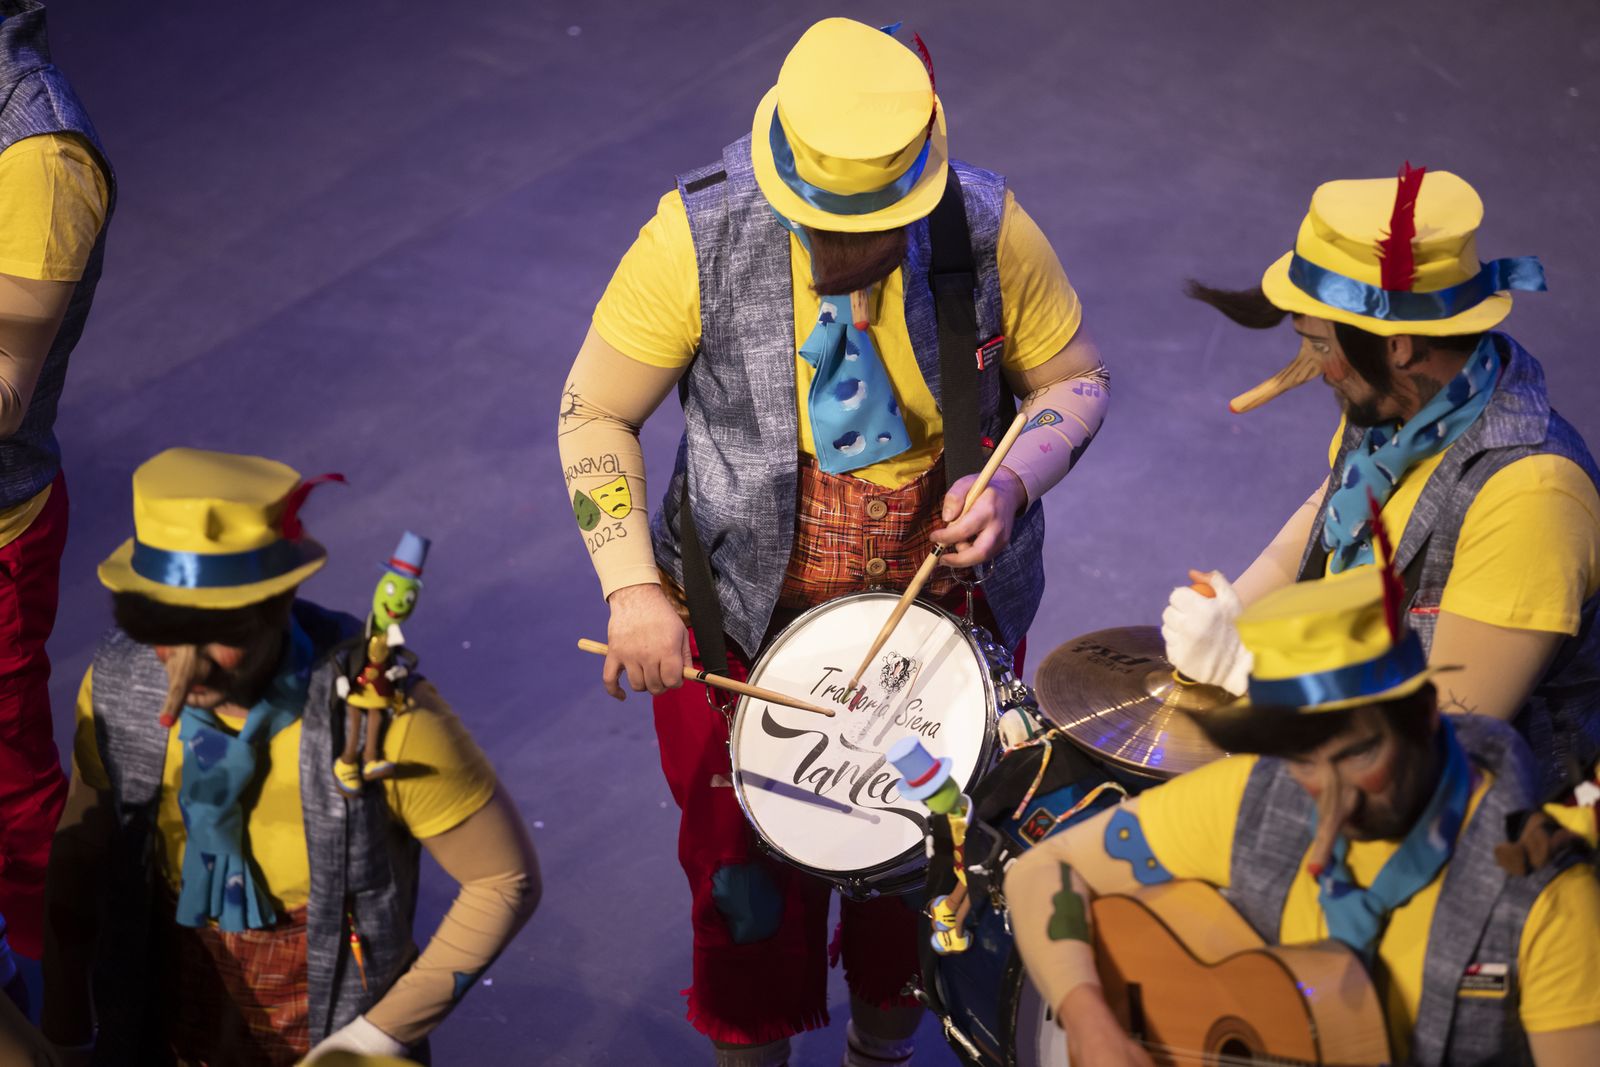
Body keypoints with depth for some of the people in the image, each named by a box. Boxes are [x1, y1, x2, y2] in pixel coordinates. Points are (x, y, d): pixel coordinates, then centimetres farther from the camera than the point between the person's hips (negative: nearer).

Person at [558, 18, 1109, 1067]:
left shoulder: (986, 229, -19)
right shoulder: (700, 234, -23)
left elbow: (1074, 379, -3)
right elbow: (596, 413, -12)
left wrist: (1014, 481, -23)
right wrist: (633, 587, -21)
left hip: (945, 605, 1)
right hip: (749, 609, -1)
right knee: (749, 855, 16)